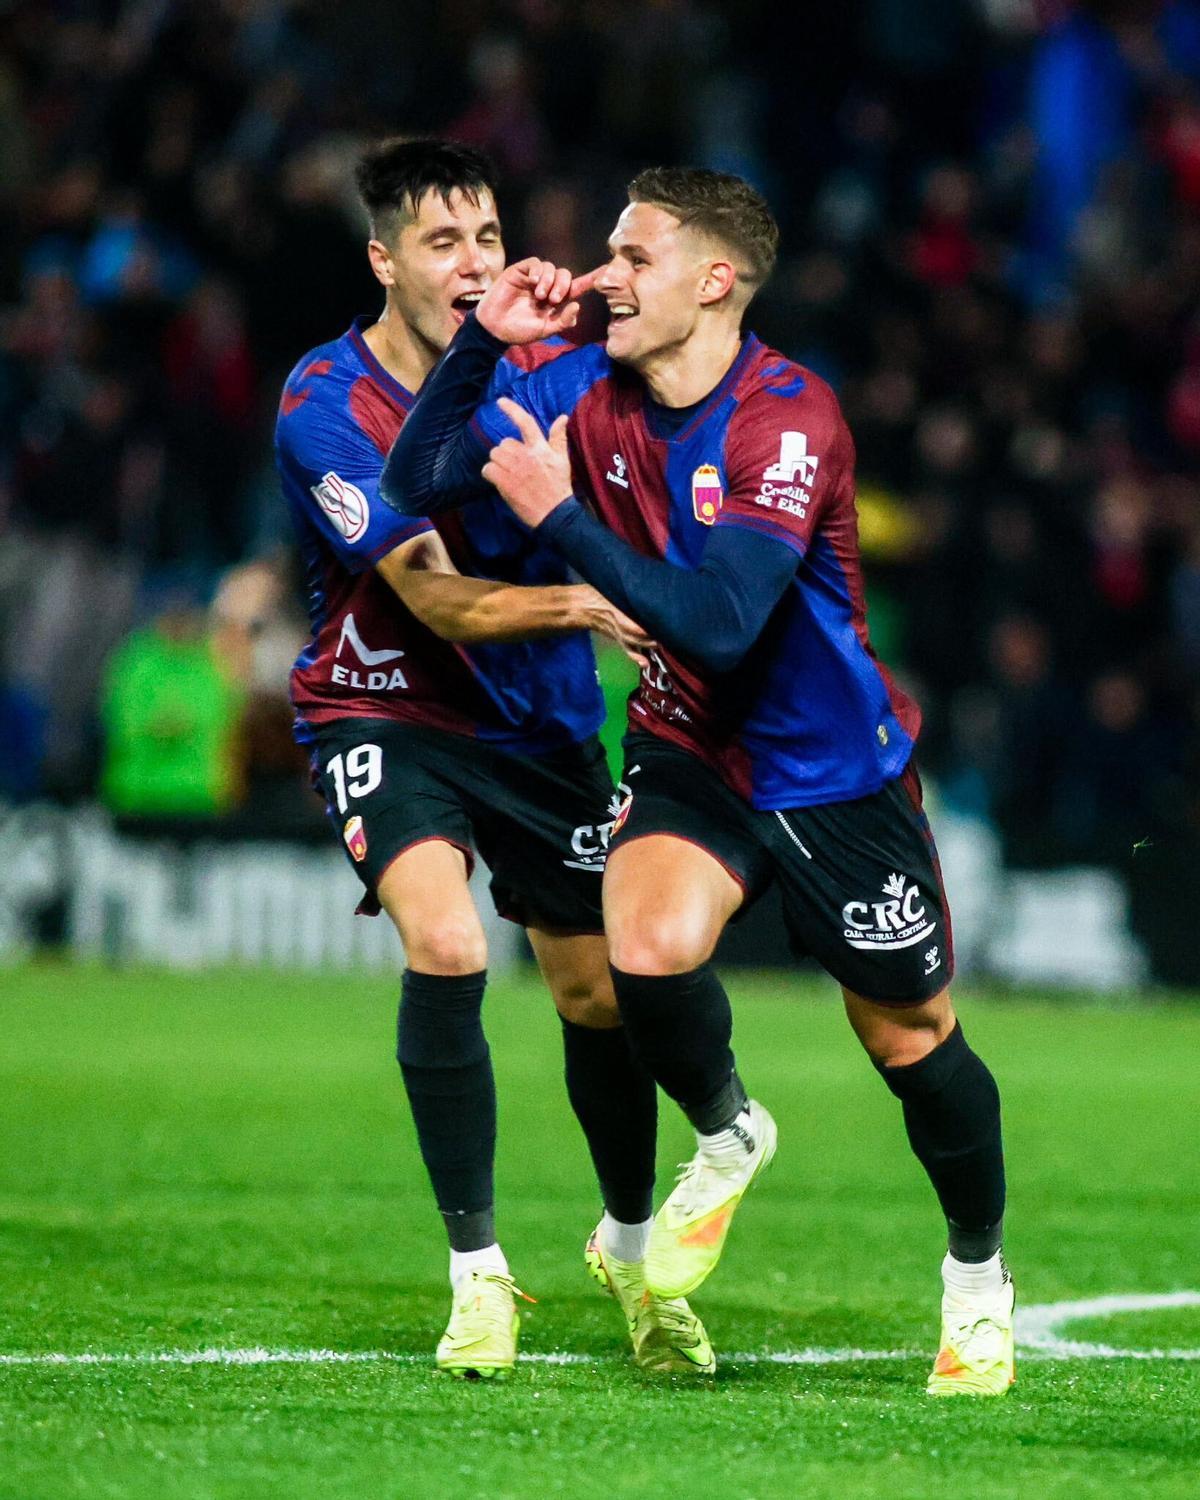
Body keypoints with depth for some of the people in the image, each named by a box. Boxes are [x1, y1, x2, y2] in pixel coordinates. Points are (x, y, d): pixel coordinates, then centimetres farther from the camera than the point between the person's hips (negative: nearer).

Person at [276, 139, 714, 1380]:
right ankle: (477, 1273, -13)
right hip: (385, 707, -4)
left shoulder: (548, 368, -8)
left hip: (538, 716, 4)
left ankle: (631, 1249, 34)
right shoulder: (326, 404, -18)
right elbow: (436, 602, -24)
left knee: (600, 996, 6)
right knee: (444, 943, -27)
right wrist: (574, 605, -41)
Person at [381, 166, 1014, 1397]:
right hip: (690, 752, 4)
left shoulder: (787, 421, -26)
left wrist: (560, 516, -34)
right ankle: (727, 1136, 7)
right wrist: (481, 340, -18)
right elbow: (415, 483, -7)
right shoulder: (584, 391, -8)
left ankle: (977, 1276, 30)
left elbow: (716, 623, -35)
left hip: (836, 773, -4)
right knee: (648, 945, -25)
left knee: (912, 1039, 5)